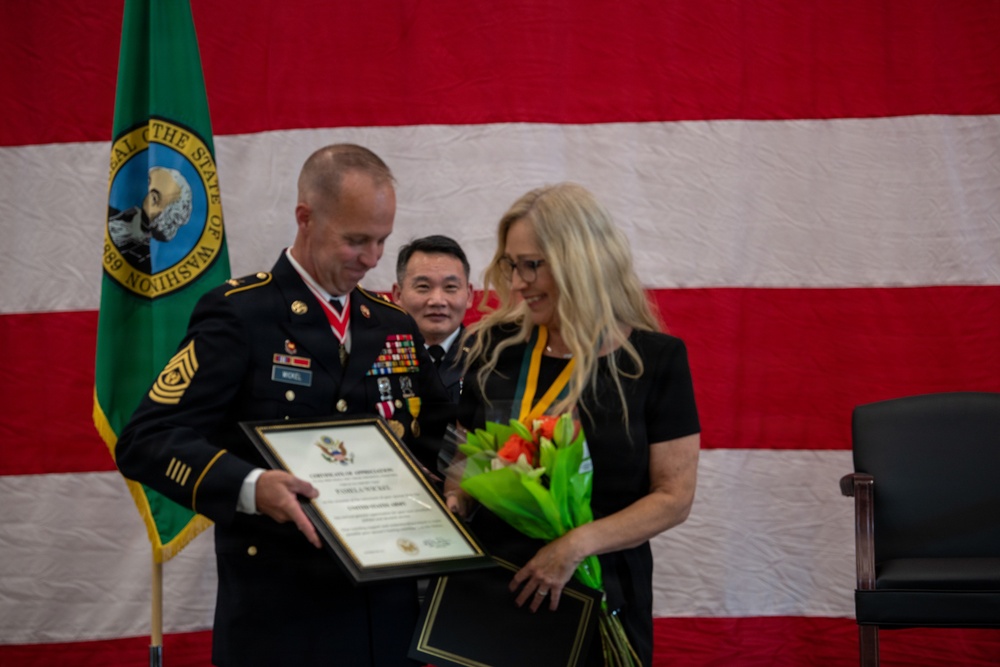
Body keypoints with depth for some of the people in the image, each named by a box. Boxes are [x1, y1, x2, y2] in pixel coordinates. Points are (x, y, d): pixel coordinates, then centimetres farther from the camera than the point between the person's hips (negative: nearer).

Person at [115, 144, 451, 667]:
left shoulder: (394, 324, 11)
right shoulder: (237, 314, -7)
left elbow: (435, 429, 22)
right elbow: (146, 442, -15)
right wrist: (249, 487, -30)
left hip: (388, 609, 5)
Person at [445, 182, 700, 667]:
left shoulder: (656, 359, -6)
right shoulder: (493, 350, 3)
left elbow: (674, 497, -8)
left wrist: (578, 545, -20)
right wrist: (452, 508, -9)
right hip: (489, 591, 3)